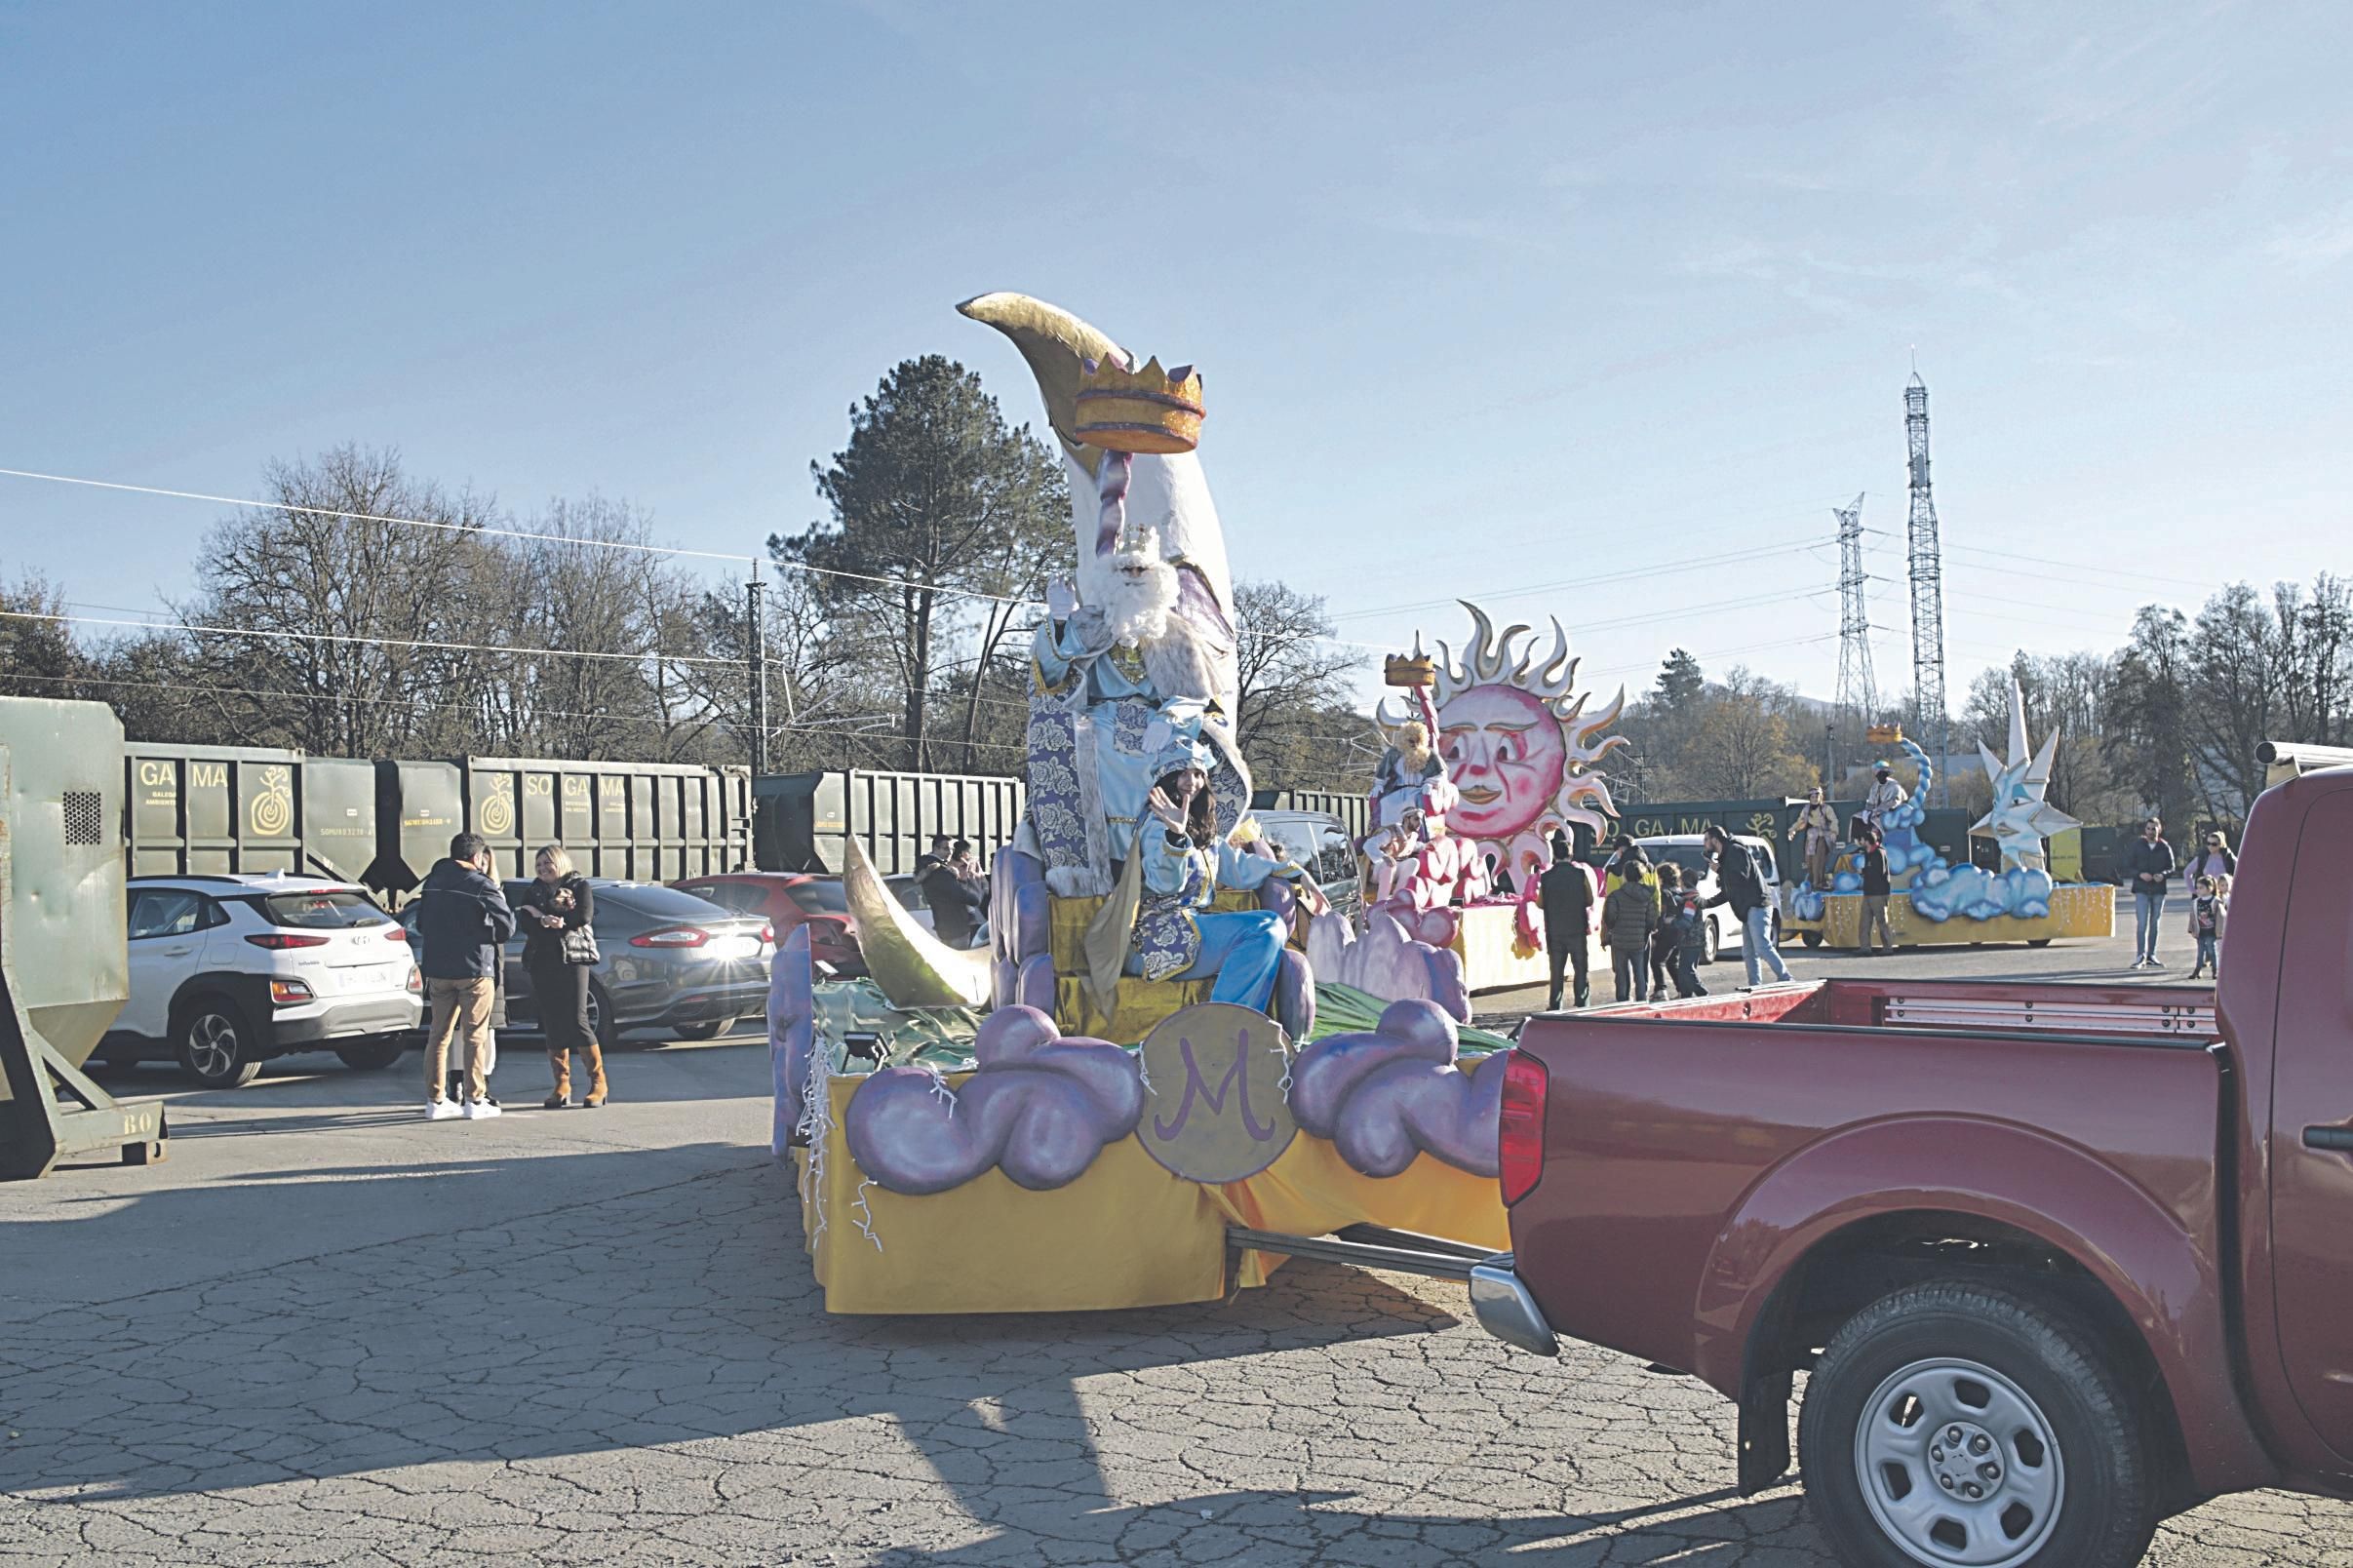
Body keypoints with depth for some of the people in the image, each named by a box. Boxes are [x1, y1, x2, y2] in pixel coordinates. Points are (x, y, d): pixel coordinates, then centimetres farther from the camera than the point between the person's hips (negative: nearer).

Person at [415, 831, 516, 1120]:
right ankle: (475, 1100, 1)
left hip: (438, 969, 5)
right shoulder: (483, 887, -10)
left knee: (439, 1034, 11)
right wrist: (501, 901, 7)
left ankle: (435, 1100, 11)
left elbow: (421, 924, 16)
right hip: (475, 969, -5)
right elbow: (506, 927, -12)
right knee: (476, 1036, 1)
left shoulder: (432, 883, 8)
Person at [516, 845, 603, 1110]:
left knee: (576, 1020, -11)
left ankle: (598, 1081, -4)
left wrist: (543, 915, -6)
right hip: (542, 961, 4)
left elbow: (584, 916, -10)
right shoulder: (533, 891, 18)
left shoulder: (579, 886, 8)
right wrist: (546, 921, -20)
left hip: (573, 958, -4)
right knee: (553, 1024, 1)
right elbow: (524, 922, 2)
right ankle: (562, 1083, 6)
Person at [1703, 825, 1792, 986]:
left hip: (1757, 907, -11)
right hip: (1748, 911, 11)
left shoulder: (1736, 851, -5)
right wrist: (1707, 903, 25)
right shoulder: (1724, 858, 26)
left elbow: (1741, 877, -20)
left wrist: (1719, 870, -9)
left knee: (1763, 947, -18)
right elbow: (1727, 893, 31)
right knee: (1749, 953, 6)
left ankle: (1785, 979, -20)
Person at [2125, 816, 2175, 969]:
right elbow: (2128, 867, 1)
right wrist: (2140, 874, -17)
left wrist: (2163, 875, -15)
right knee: (2141, 924, -10)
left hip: (2159, 890, 2)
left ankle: (2151, 956, 16)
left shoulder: (2165, 848, 4)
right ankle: (2140, 957, -11)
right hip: (2141, 890, -2)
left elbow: (2171, 869, 6)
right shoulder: (2137, 845, 1)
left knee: (2155, 924, 8)